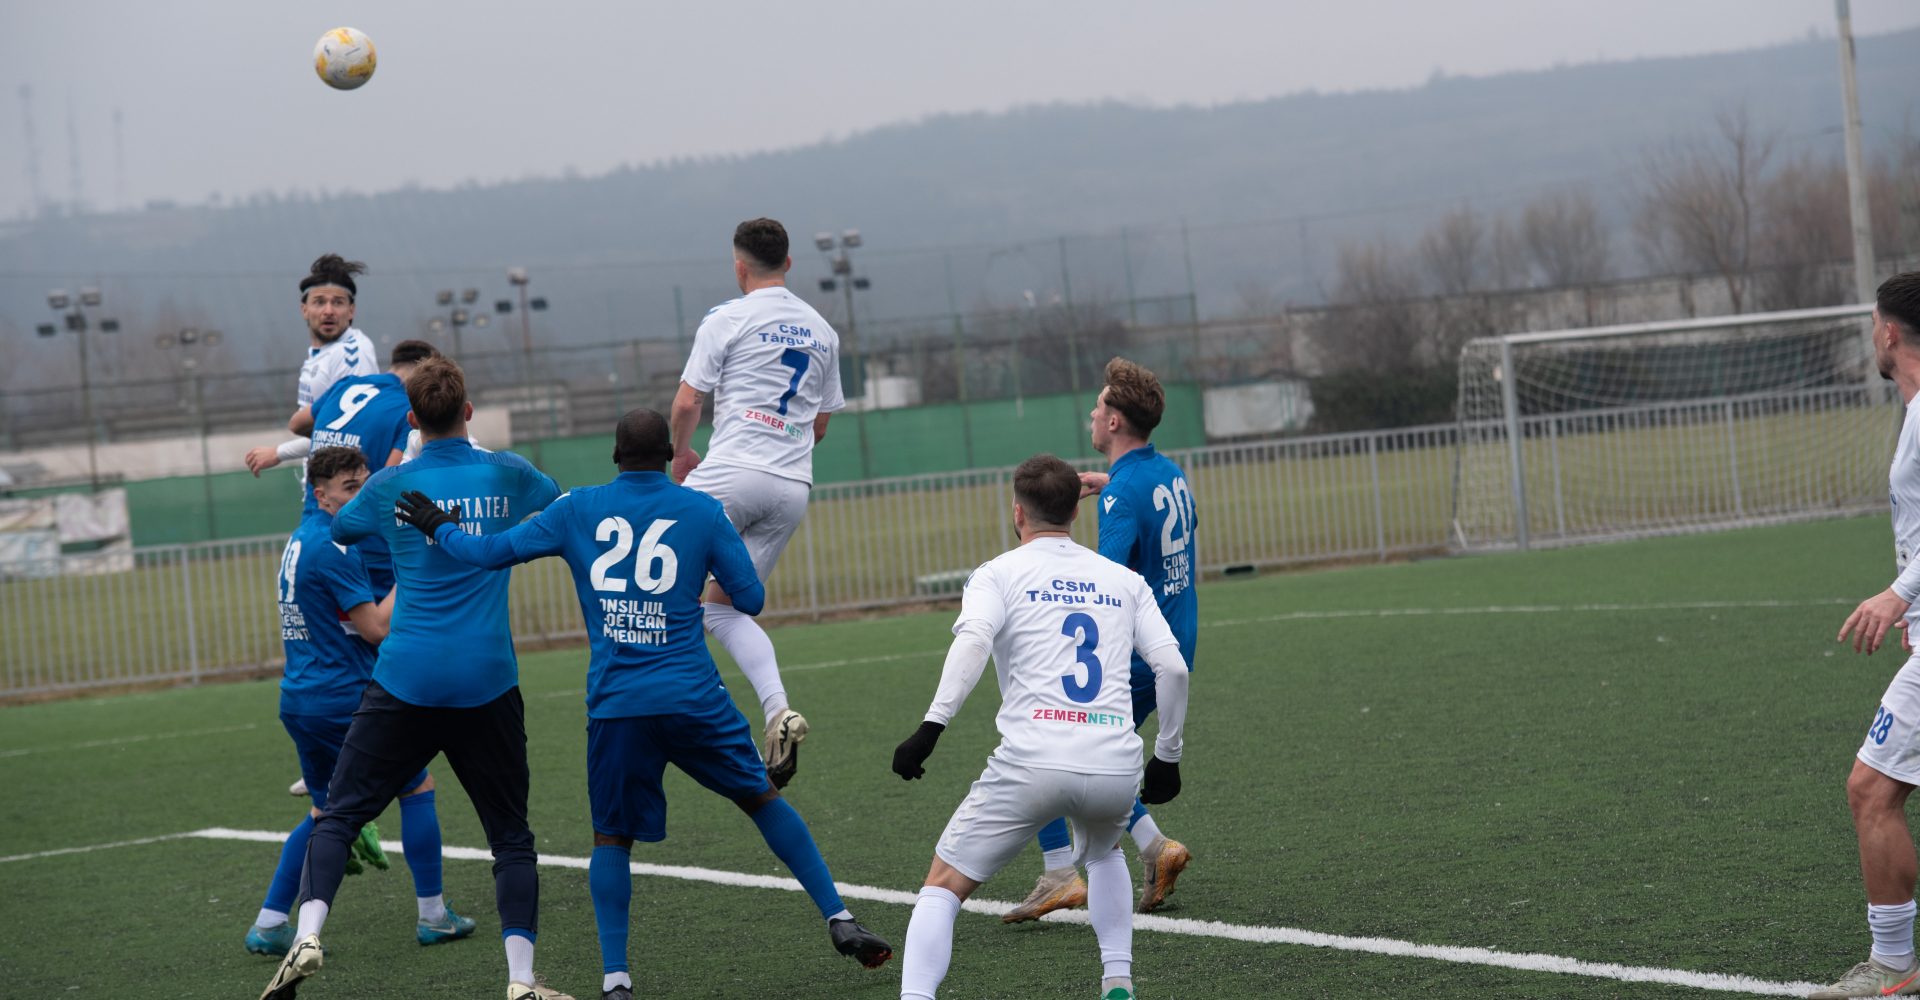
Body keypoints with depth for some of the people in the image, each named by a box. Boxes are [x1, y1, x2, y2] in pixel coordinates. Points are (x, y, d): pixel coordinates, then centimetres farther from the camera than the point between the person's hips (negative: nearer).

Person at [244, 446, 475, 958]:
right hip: (343, 700, -9)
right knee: (417, 787, 7)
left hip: (298, 700, 9)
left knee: (325, 811, 20)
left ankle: (268, 925, 13)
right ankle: (433, 916, 11)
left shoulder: (301, 540, 14)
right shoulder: (330, 546, -17)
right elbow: (376, 626, -18)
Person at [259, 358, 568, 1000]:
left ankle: (307, 938, -9)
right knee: (511, 836, 8)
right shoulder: (507, 475, 5)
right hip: (488, 683, 1)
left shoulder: (390, 486, 3)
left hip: (405, 680, 0)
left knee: (339, 814, 8)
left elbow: (333, 535, 22)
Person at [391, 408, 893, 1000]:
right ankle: (839, 921, 12)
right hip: (692, 697, 0)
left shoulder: (577, 510, 6)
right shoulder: (701, 511, 4)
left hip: (612, 703, 1)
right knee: (762, 798, 15)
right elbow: (750, 599, 5)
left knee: (611, 838, 12)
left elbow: (491, 552, 8)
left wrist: (438, 528, 26)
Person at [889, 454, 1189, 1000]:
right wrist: (1167, 756, 21)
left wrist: (931, 728, -16)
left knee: (943, 887, 8)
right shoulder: (1125, 580, 19)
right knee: (1104, 852, 37)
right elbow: (1173, 668, 10)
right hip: (1115, 768, 3)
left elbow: (972, 642, -11)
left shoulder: (997, 574, 10)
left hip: (1031, 764, -3)